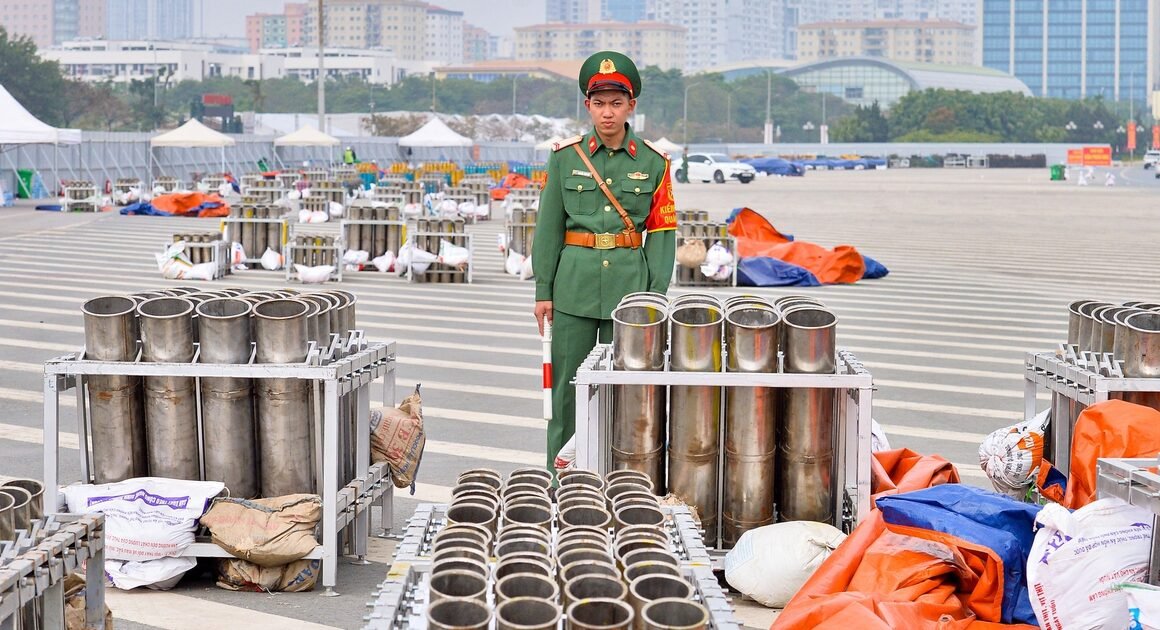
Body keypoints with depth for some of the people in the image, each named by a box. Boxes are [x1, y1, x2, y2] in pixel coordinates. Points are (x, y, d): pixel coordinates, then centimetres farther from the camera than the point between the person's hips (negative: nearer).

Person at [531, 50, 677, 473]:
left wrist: (655, 295, -2)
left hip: (630, 284, 0)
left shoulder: (653, 163, 2)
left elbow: (662, 232, 3)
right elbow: (549, 226, 3)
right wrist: (543, 291, 0)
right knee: (567, 385, 4)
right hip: (574, 284, 0)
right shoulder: (565, 157, 2)